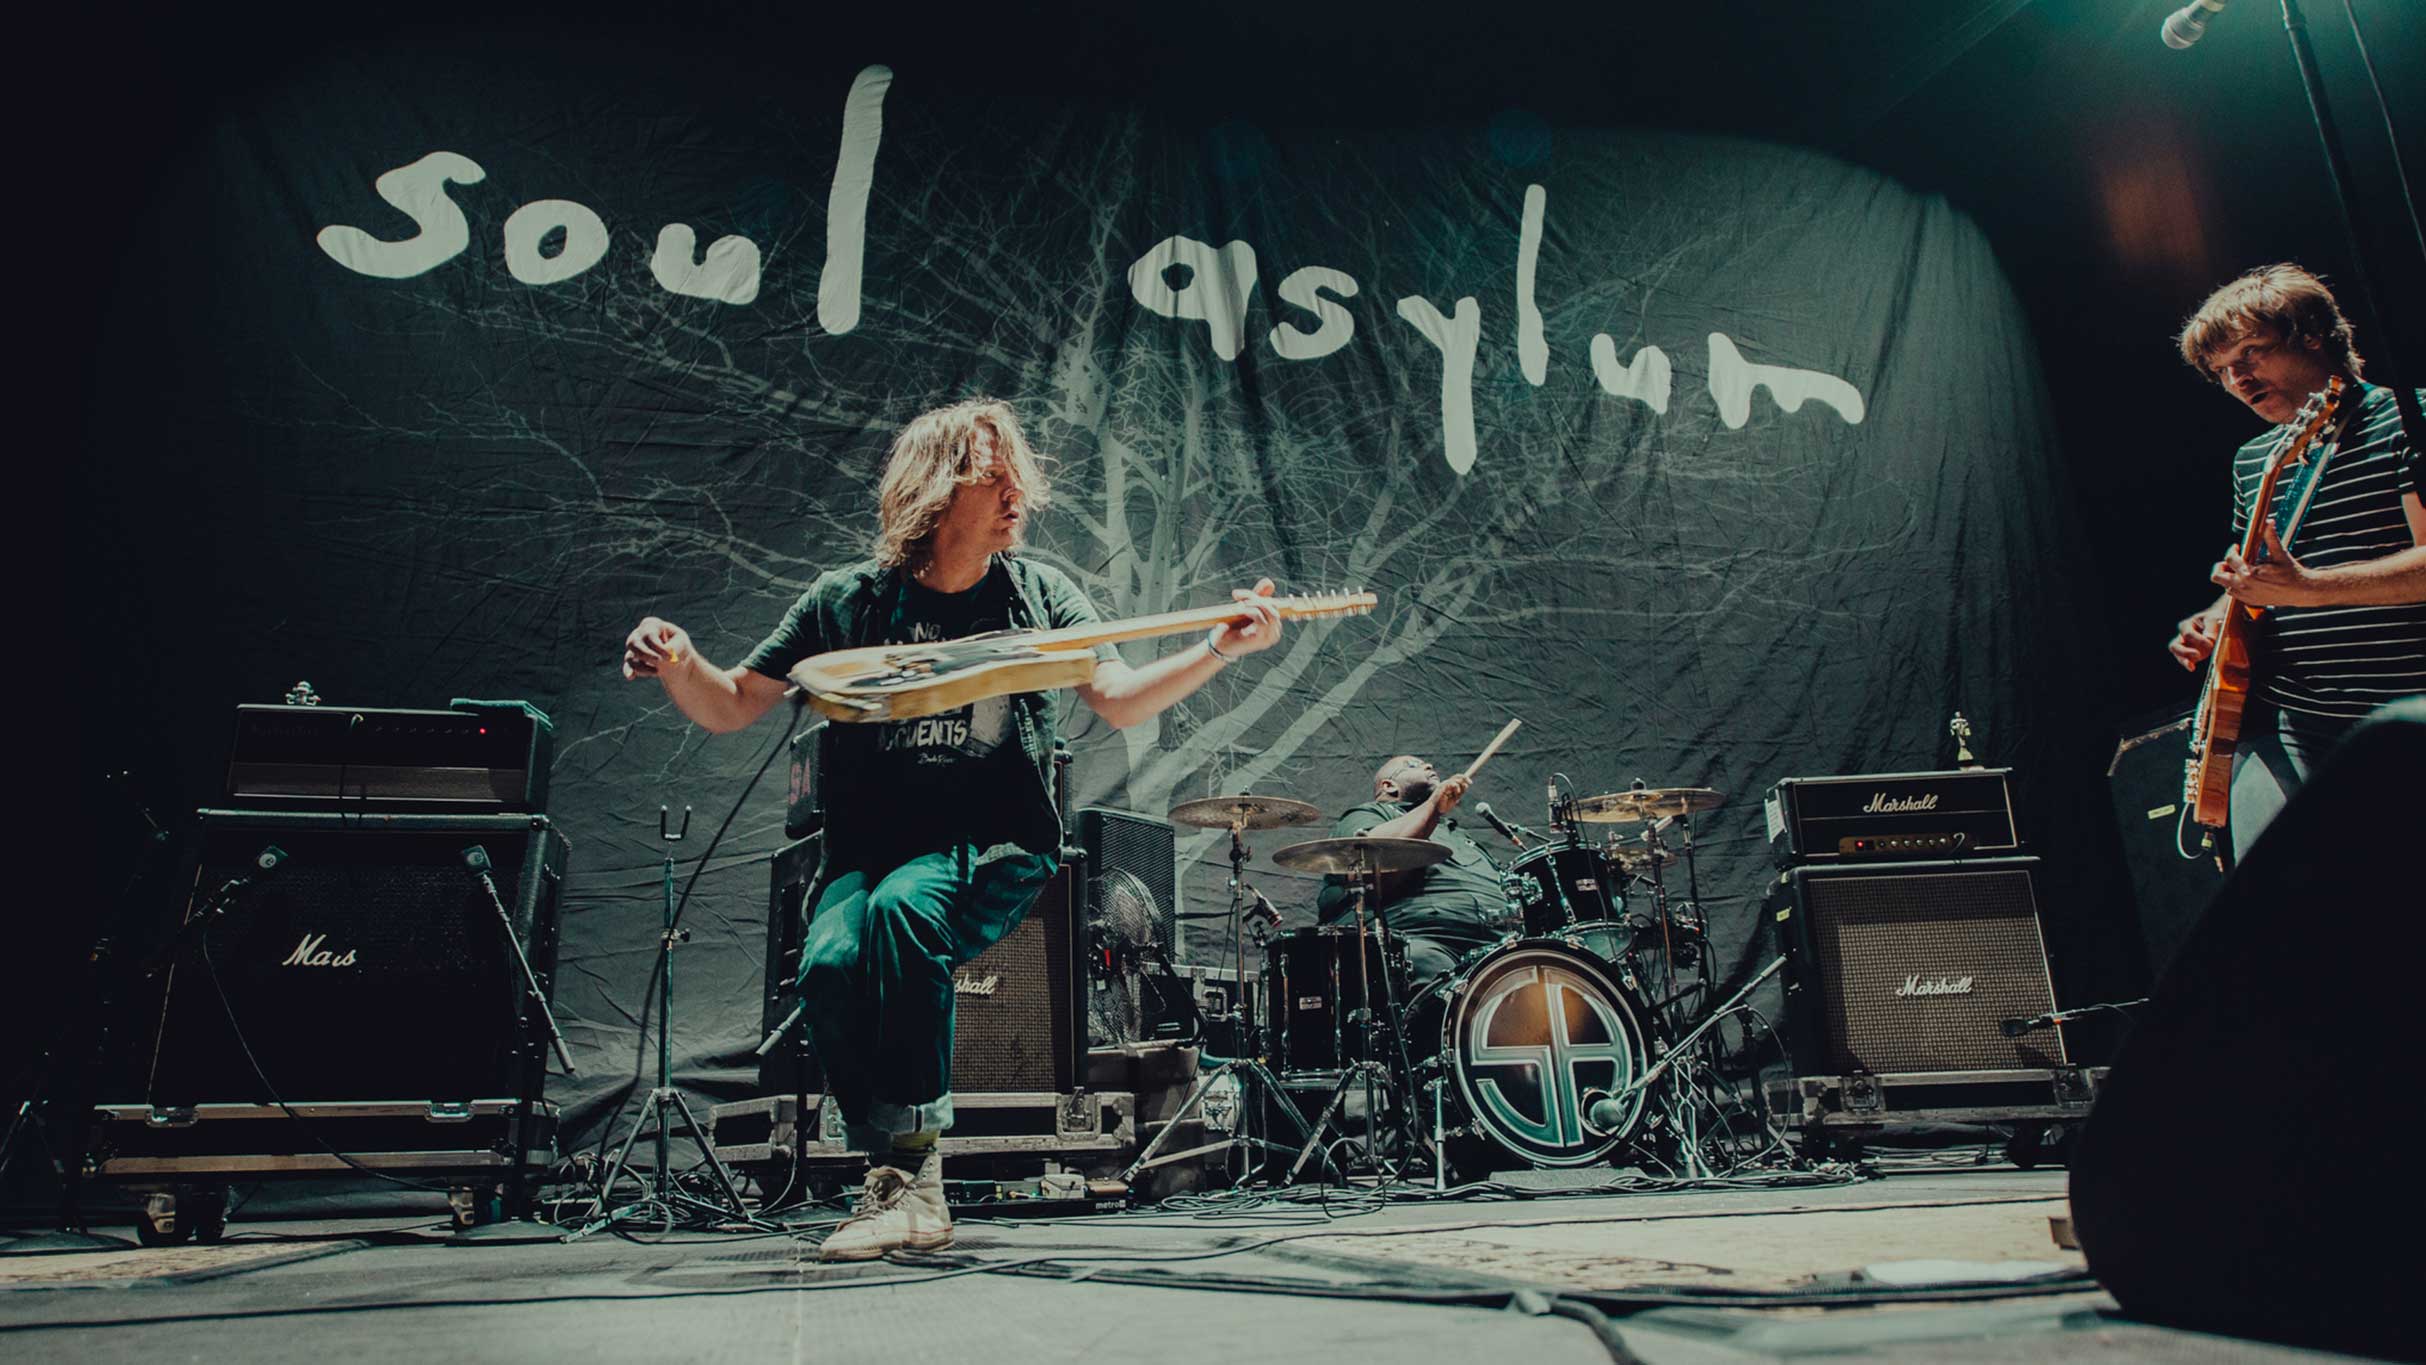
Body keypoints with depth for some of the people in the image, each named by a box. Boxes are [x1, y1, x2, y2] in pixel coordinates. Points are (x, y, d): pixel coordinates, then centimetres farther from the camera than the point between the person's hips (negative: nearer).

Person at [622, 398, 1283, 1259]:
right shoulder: (847, 600, 6)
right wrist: (677, 664, -15)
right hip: (867, 846, 2)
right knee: (830, 963, -28)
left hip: (995, 847, -2)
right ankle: (907, 1193, -12)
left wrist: (1224, 649, -18)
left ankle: (909, 1172, -23)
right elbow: (730, 707, 7)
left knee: (903, 910, -33)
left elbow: (1120, 700, -3)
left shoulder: (1039, 593, 7)